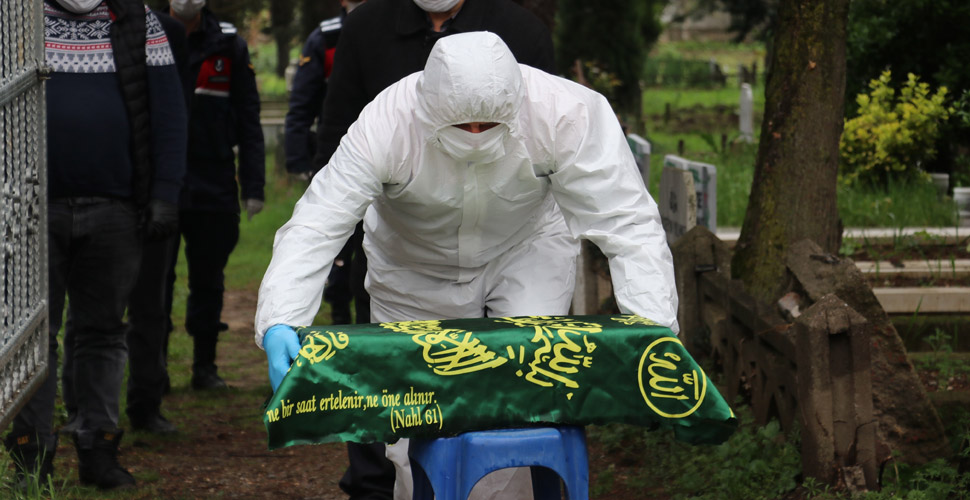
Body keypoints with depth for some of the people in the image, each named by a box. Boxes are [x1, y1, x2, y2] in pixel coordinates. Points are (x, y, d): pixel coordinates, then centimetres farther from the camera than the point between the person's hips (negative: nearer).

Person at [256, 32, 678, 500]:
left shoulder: (566, 112, -33)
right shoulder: (384, 125, -33)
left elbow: (628, 221, -31)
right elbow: (312, 229, -35)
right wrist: (279, 325, -51)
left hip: (527, 249, 0)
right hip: (416, 269, 0)